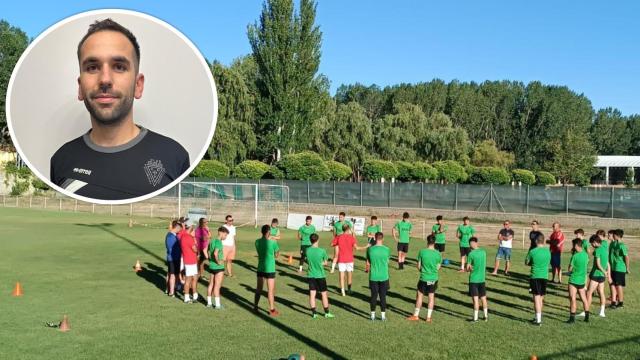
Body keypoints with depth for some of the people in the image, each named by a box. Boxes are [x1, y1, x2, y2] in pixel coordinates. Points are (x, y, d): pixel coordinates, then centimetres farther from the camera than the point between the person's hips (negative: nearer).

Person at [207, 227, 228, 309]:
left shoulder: (212, 241, 10)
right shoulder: (219, 242, -18)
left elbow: (208, 252, 21)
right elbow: (215, 253, -31)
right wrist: (218, 261, -19)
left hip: (212, 266, 8)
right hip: (219, 267, -8)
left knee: (211, 285, 14)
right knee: (217, 286, -3)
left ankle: (209, 302, 21)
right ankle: (217, 304, 2)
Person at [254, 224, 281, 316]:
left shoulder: (257, 242, -2)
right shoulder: (273, 243, -15)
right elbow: (277, 255, -2)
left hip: (260, 268, 4)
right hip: (270, 269, -4)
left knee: (259, 289, 16)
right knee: (270, 290, 4)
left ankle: (255, 307, 24)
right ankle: (272, 310, 10)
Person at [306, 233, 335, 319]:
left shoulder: (307, 250, -7)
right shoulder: (322, 251, -14)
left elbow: (308, 261, 6)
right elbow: (325, 263, -4)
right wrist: (320, 263, 3)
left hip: (310, 275, 2)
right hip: (320, 275, -2)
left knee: (312, 294, 7)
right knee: (324, 294, 9)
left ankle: (314, 313, 10)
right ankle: (327, 313, 17)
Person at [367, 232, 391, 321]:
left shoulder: (370, 249, -8)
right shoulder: (386, 249, -7)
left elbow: (369, 261, 5)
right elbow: (388, 261, 7)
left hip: (373, 276, 0)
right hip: (384, 276, 0)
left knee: (374, 296, 9)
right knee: (383, 296, 8)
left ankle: (373, 315, 15)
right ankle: (383, 315, 13)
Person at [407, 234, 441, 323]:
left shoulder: (422, 252, -11)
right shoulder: (438, 254, -7)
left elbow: (419, 266, -3)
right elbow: (438, 267, 3)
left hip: (424, 278, -2)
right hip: (434, 279, 2)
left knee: (419, 295, 11)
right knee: (431, 297, 10)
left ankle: (416, 315, 19)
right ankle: (429, 317, 16)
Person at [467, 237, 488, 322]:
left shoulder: (471, 254, -14)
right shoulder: (483, 252, 2)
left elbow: (467, 269, -11)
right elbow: (484, 265, 13)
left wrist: (471, 268, 6)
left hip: (473, 279, -5)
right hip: (482, 279, 5)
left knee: (475, 299, -1)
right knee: (483, 298, 16)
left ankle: (475, 318, 3)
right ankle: (486, 316, 25)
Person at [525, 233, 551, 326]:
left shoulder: (532, 252, -10)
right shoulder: (548, 251, 2)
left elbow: (526, 263, 3)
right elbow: (548, 263, 15)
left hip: (535, 277, -4)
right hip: (545, 276, 4)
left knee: (536, 297, -2)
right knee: (541, 297, 15)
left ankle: (538, 320, -4)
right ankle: (538, 317, 24)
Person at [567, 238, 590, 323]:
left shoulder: (575, 256, -17)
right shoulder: (585, 254, 0)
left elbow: (570, 269, -11)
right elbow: (586, 264, 13)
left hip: (574, 280, -6)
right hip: (582, 280, 6)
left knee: (572, 299, -3)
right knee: (584, 298, 15)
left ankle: (572, 318, -4)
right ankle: (587, 317, 22)